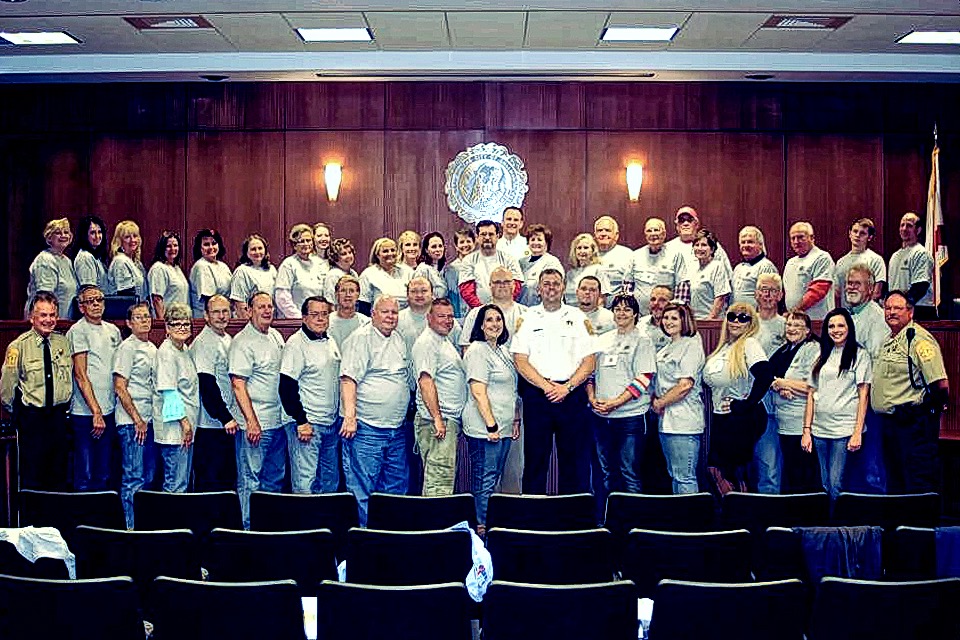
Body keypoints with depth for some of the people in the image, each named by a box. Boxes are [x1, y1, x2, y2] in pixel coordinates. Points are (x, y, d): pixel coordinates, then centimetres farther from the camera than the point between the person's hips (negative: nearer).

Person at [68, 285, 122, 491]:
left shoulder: (113, 330, 13)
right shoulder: (78, 331, -7)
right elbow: (80, 375, -11)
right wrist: (96, 413, -15)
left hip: (109, 411, 6)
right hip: (86, 413, -6)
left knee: (104, 475, 13)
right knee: (84, 476, -2)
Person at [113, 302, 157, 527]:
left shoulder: (152, 348, 15)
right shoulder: (127, 348, -8)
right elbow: (120, 388, -13)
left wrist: (152, 419, 13)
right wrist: (137, 420, -14)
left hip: (149, 420, 8)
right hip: (131, 421, -8)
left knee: (149, 477, 11)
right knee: (134, 479, -6)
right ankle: (131, 528, -1)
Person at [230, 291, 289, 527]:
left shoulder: (276, 337, 13)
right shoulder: (242, 342, -11)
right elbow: (238, 385, -16)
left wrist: (288, 413, 15)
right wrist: (252, 422, -21)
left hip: (279, 420, 8)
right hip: (256, 423, -8)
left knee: (275, 478, 15)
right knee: (250, 480, -2)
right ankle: (247, 529, 5)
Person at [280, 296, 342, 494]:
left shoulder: (331, 343, 13)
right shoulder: (296, 344, -11)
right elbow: (287, 387, -16)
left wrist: (340, 418, 17)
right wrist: (301, 422, -18)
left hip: (332, 424, 8)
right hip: (307, 424, -8)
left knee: (330, 481, 15)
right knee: (304, 481, -7)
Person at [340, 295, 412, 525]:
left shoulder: (399, 340, 17)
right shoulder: (361, 338, -8)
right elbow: (348, 379, -16)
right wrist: (349, 416, -24)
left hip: (396, 429, 9)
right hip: (366, 428, -8)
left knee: (396, 487, 13)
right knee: (361, 489, -5)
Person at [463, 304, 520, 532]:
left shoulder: (503, 350, 17)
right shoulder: (477, 350, -11)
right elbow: (478, 392, -17)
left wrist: (516, 420, 18)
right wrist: (491, 425, -19)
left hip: (503, 427, 9)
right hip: (484, 428, -9)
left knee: (495, 478, 12)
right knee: (485, 479, -5)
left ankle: (492, 526, 18)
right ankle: (482, 528, 1)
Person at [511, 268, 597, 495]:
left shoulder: (578, 317, 9)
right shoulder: (527, 317, 8)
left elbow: (589, 362, 4)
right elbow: (520, 361, 0)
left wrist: (567, 387, -9)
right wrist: (547, 386, -11)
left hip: (572, 393, 1)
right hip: (536, 393, 0)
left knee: (575, 457, 2)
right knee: (535, 457, 2)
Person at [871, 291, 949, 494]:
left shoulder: (919, 339, -14)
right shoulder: (889, 341, 16)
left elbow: (941, 383, -21)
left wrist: (938, 405, -7)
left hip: (913, 423, -10)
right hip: (889, 422, 10)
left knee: (919, 486, -6)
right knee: (895, 484, 17)